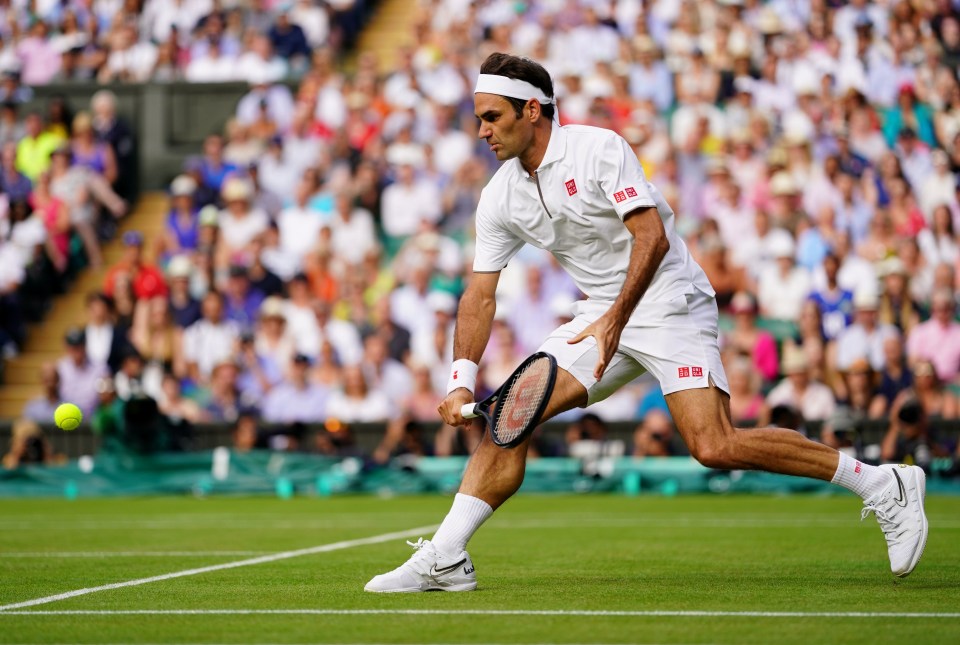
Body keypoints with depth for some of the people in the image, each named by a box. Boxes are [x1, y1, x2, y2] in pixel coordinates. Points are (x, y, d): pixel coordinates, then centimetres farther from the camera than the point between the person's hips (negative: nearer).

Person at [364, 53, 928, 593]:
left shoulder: (599, 148, -15)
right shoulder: (500, 197, 5)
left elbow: (652, 236, -22)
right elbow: (481, 293, 6)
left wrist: (614, 321, -30)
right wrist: (462, 380, -6)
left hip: (669, 304, -7)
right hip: (601, 316, 7)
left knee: (716, 447, -21)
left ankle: (883, 485, -12)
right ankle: (444, 559, -2)